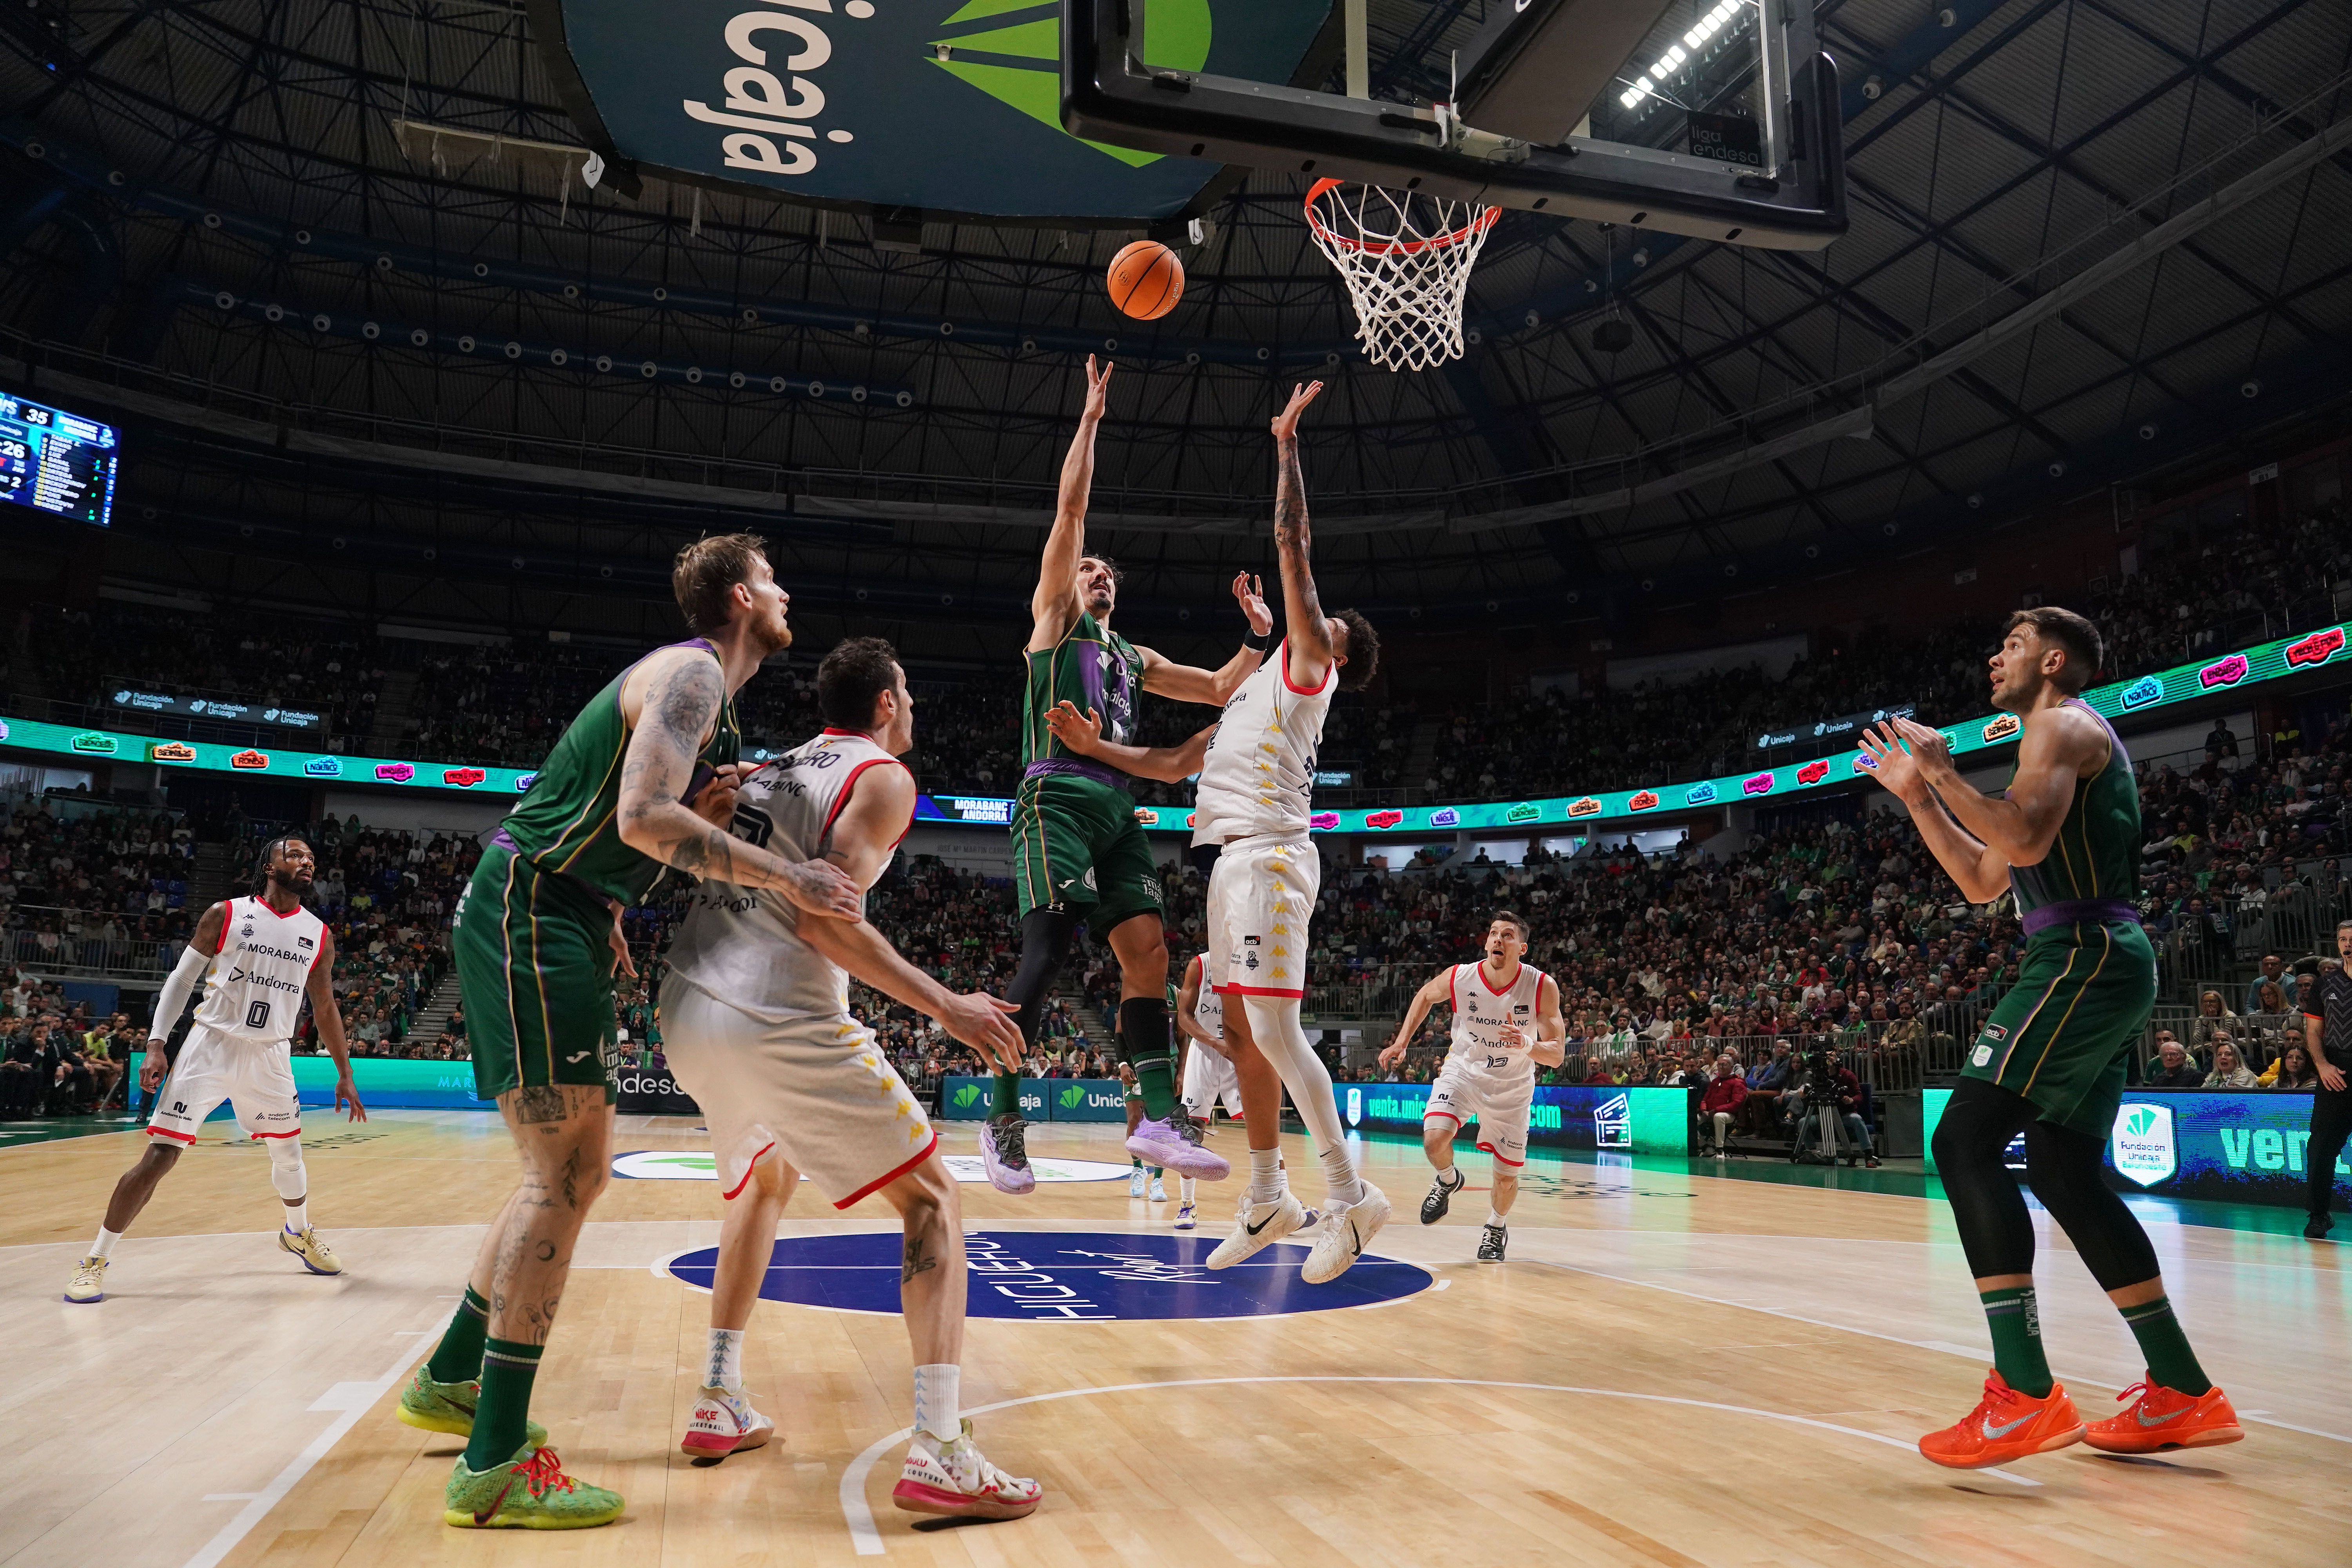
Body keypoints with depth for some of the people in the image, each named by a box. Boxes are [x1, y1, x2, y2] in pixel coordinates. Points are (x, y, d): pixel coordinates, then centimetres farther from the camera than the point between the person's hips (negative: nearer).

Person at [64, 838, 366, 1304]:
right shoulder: (226, 915, -4)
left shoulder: (319, 935, 4)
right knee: (160, 1155, -9)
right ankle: (95, 1261, 3)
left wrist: (345, 1075, 11)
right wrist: (157, 1048, -7)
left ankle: (298, 1234, 39)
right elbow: (181, 979, 1)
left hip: (270, 1055, 3)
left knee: (288, 1153, 13)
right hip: (211, 1044, -3)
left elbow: (325, 1008, 11)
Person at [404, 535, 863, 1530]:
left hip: (560, 923, 11)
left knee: (573, 1171, 16)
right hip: (530, 915, -11)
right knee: (563, 1175, -13)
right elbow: (645, 818, -26)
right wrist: (786, 878, -24)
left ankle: (449, 1382, 30)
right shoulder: (692, 672, -11)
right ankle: (495, 1467, -9)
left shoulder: (701, 686, 21)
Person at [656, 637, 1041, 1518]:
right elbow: (824, 917, -14)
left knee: (765, 1182, 32)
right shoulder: (883, 777, -1)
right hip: (779, 1022, -8)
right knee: (932, 1202, 1)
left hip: (688, 1013, 8)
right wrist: (944, 1006, -12)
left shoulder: (773, 769, 23)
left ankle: (719, 1408, 32)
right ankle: (940, 1455, -10)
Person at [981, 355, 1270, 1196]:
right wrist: (1092, 415, 5)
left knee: (1148, 950, -5)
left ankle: (1159, 1119, -6)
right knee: (1049, 950, -16)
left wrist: (1258, 637, 17)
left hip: (1117, 806, 7)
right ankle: (1003, 1118, -6)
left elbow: (1221, 691, 30)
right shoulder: (1055, 619, 12)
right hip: (1058, 798, -6)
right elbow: (1071, 509, 4)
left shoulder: (1134, 658, 28)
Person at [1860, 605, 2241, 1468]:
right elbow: (1982, 882, 26)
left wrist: (1944, 770, -13)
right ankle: (2184, 1394, 18)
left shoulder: (2063, 725, -4)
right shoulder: (2063, 742, 27)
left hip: (2083, 957, -11)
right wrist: (1916, 794, 23)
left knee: (1965, 1142, -17)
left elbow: (2025, 840, -23)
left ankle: (2025, 1394, -19)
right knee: (2064, 1174, 12)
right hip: (2102, 965, 11)